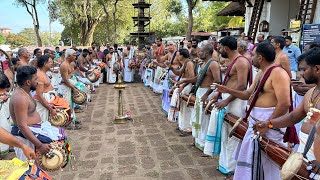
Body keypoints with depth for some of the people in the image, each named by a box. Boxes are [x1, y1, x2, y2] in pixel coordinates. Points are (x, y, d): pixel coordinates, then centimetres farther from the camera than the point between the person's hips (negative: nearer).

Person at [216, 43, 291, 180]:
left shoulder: (278, 73, -18)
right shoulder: (261, 73, 13)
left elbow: (285, 103, -26)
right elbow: (248, 94, 17)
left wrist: (267, 124, -23)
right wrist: (227, 90, 6)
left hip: (269, 121, -10)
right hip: (255, 119, 10)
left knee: (265, 162, 4)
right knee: (251, 157, 20)